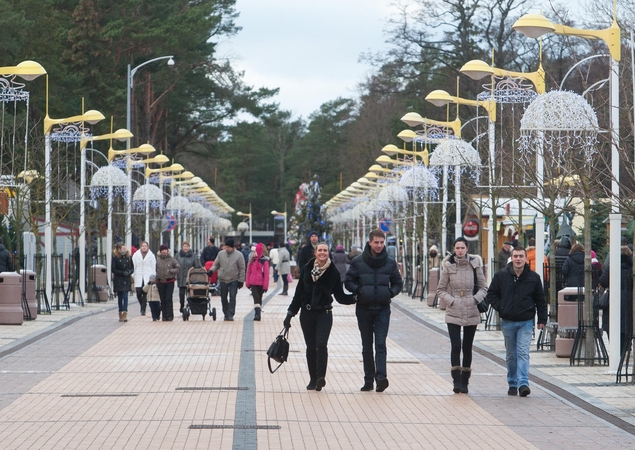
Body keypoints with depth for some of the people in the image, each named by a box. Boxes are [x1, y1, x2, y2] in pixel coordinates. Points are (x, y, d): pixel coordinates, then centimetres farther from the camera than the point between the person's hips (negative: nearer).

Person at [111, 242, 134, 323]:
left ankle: (124, 313, -16)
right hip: (118, 279, -2)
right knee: (120, 297, 6)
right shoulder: (115, 257, -5)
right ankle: (121, 314, 13)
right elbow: (113, 269, -7)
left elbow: (132, 268, 12)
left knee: (125, 296, -10)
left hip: (126, 280, 2)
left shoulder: (128, 257, 5)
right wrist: (123, 273, -15)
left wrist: (129, 271, -10)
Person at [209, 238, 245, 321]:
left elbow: (242, 269, -2)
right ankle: (226, 314, 22)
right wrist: (211, 270, -10)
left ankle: (230, 315, -6)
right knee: (223, 298, 9)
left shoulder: (238, 255, -5)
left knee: (232, 298, -8)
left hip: (234, 280, -3)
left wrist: (241, 280, -6)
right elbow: (216, 264, 11)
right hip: (223, 280, 3)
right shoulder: (221, 254, 3)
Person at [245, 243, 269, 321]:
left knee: (259, 299, 8)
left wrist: (265, 286, -12)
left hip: (261, 284, -3)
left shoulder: (264, 261, -7)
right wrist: (247, 283, 10)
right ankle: (257, 314, -11)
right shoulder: (252, 260, 9)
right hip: (253, 283, 3)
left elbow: (266, 274, -9)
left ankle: (258, 315, 12)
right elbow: (248, 272, 13)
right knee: (256, 298, -7)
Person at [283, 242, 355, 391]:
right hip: (307, 313, 2)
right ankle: (313, 379, 13)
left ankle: (321, 377, -19)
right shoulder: (307, 269, 3)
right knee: (311, 347, 4)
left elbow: (340, 296, 4)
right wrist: (290, 313, 6)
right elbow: (299, 293, 8)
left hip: (324, 313, -2)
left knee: (321, 345, -17)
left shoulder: (333, 272, 0)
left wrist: (354, 297, -14)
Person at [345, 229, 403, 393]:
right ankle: (368, 379, 12)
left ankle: (381, 376, -22)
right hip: (364, 308, 1)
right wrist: (359, 291, -13)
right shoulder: (358, 262, 1)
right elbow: (349, 282, 4)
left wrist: (390, 292, -7)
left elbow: (398, 283, 13)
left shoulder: (390, 263, 4)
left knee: (380, 344, -13)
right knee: (367, 346, 7)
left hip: (382, 308, -1)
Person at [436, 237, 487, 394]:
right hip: (453, 313, -1)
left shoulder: (475, 265, 1)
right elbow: (440, 289, 5)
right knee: (455, 346, -11)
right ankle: (457, 381, -5)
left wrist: (476, 299, -9)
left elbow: (483, 288, 8)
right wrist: (451, 301, -10)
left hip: (471, 313, 1)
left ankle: (464, 382, 16)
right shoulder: (448, 266, -1)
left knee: (467, 347, 7)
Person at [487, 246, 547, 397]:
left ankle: (523, 383, -17)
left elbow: (540, 300, 7)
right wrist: (500, 307, -5)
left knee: (523, 353, -11)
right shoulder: (501, 276, 0)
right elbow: (491, 294, 8)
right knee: (511, 355, 10)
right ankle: (512, 384, 18)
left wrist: (542, 319, 4)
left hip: (526, 322, -2)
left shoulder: (533, 277, 0)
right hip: (507, 322, 2)